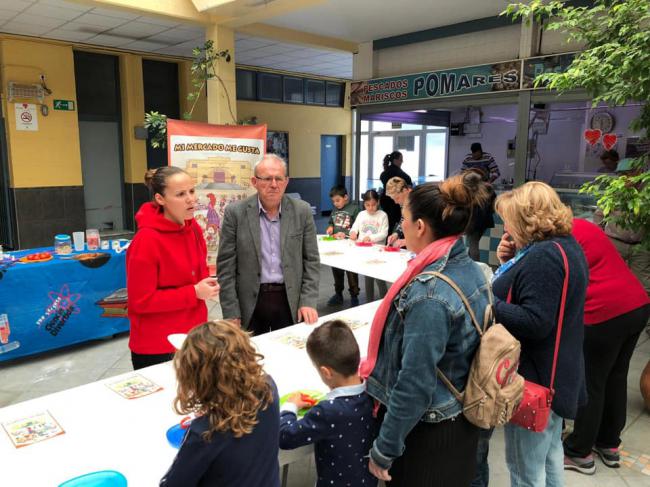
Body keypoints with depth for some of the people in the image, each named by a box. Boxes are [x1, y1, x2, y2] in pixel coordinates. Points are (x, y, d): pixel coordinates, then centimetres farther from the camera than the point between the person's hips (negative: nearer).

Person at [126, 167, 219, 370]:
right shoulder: (147, 240, -20)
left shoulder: (194, 228, 1)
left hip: (193, 337, 7)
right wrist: (194, 293, -20)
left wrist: (206, 285, -5)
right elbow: (141, 301, -19)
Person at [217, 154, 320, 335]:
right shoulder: (235, 212, -6)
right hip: (250, 303, -1)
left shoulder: (302, 211, -1)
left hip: (291, 300, 2)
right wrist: (231, 313, -8)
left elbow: (311, 259, 3)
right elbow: (226, 266, -5)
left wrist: (308, 301, -6)